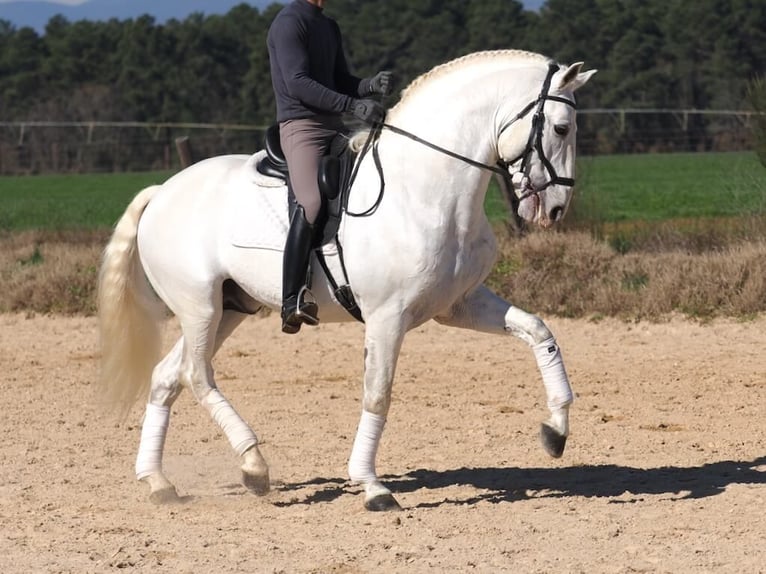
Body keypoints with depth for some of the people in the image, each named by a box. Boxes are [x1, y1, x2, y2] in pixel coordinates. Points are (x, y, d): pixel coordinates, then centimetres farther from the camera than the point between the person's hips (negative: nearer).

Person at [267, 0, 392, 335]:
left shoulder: (330, 27, 19)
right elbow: (297, 83, -18)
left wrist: (371, 86, -2)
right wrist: (353, 106, -24)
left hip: (334, 128, 10)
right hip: (301, 126, -9)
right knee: (311, 204, -26)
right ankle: (291, 304, -32)